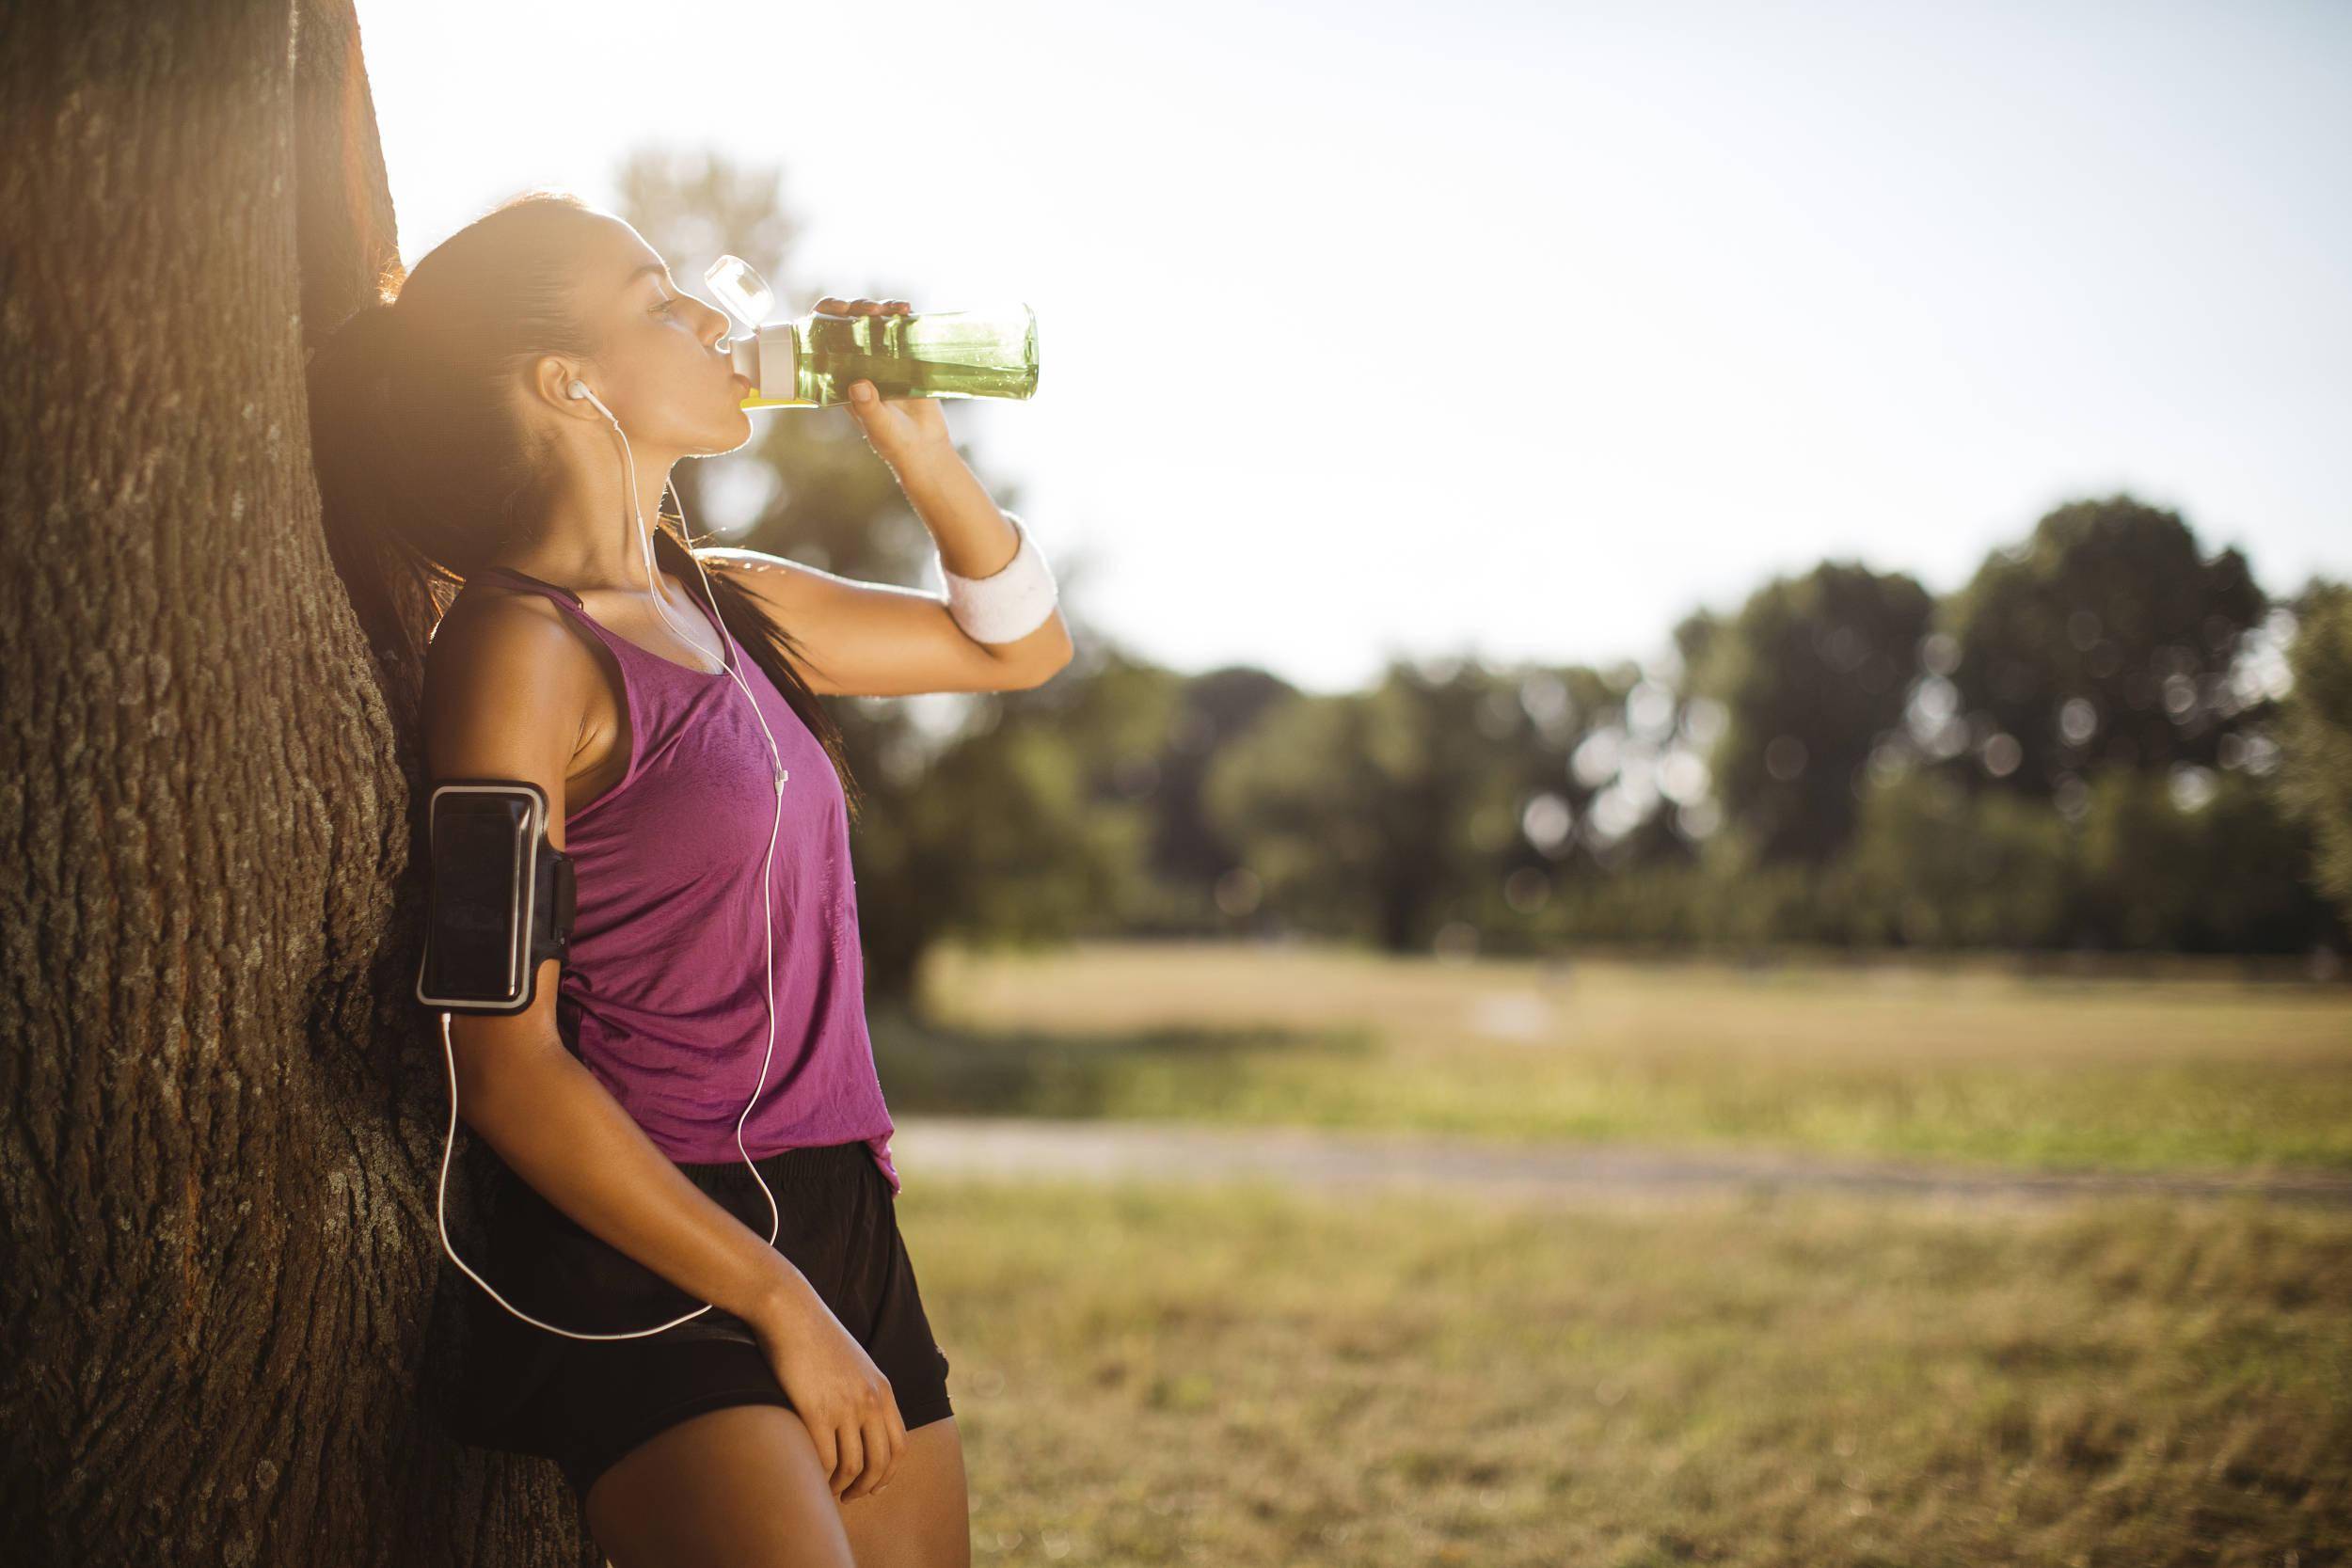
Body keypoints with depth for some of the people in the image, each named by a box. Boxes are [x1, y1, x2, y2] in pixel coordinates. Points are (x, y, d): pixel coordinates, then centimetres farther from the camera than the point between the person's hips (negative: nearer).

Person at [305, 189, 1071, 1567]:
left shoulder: (731, 603, 10)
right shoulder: (524, 644, -11)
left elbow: (1020, 645, 24)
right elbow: (507, 1065, -14)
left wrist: (914, 435, 8)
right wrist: (784, 1307, -13)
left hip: (840, 1225, 8)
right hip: (653, 1270, -7)